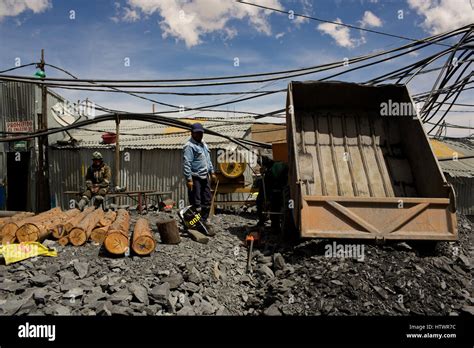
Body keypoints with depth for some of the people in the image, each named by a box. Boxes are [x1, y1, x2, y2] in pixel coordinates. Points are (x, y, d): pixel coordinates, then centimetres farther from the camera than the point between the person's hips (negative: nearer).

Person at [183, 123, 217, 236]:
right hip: (195, 178, -9)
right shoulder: (189, 146, -12)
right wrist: (189, 179, -23)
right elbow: (186, 164, -19)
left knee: (207, 201, 13)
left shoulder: (204, 145, 17)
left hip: (205, 177, 9)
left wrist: (212, 172, 18)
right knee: (196, 203, -5)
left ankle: (203, 221, 25)